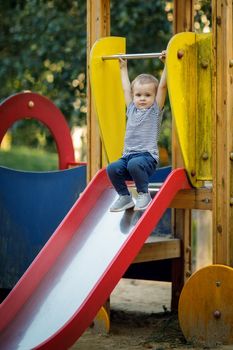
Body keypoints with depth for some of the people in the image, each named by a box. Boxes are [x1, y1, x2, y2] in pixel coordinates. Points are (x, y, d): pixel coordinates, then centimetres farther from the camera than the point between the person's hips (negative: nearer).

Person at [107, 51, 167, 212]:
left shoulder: (155, 110, 7)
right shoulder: (132, 110, 20)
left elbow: (163, 86, 0)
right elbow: (126, 89, 31)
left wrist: (166, 64, -5)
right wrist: (123, 68, 39)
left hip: (147, 156, -6)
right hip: (128, 155, 6)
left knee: (134, 164, -36)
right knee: (112, 168, -21)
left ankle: (144, 194, -15)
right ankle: (125, 197, -2)